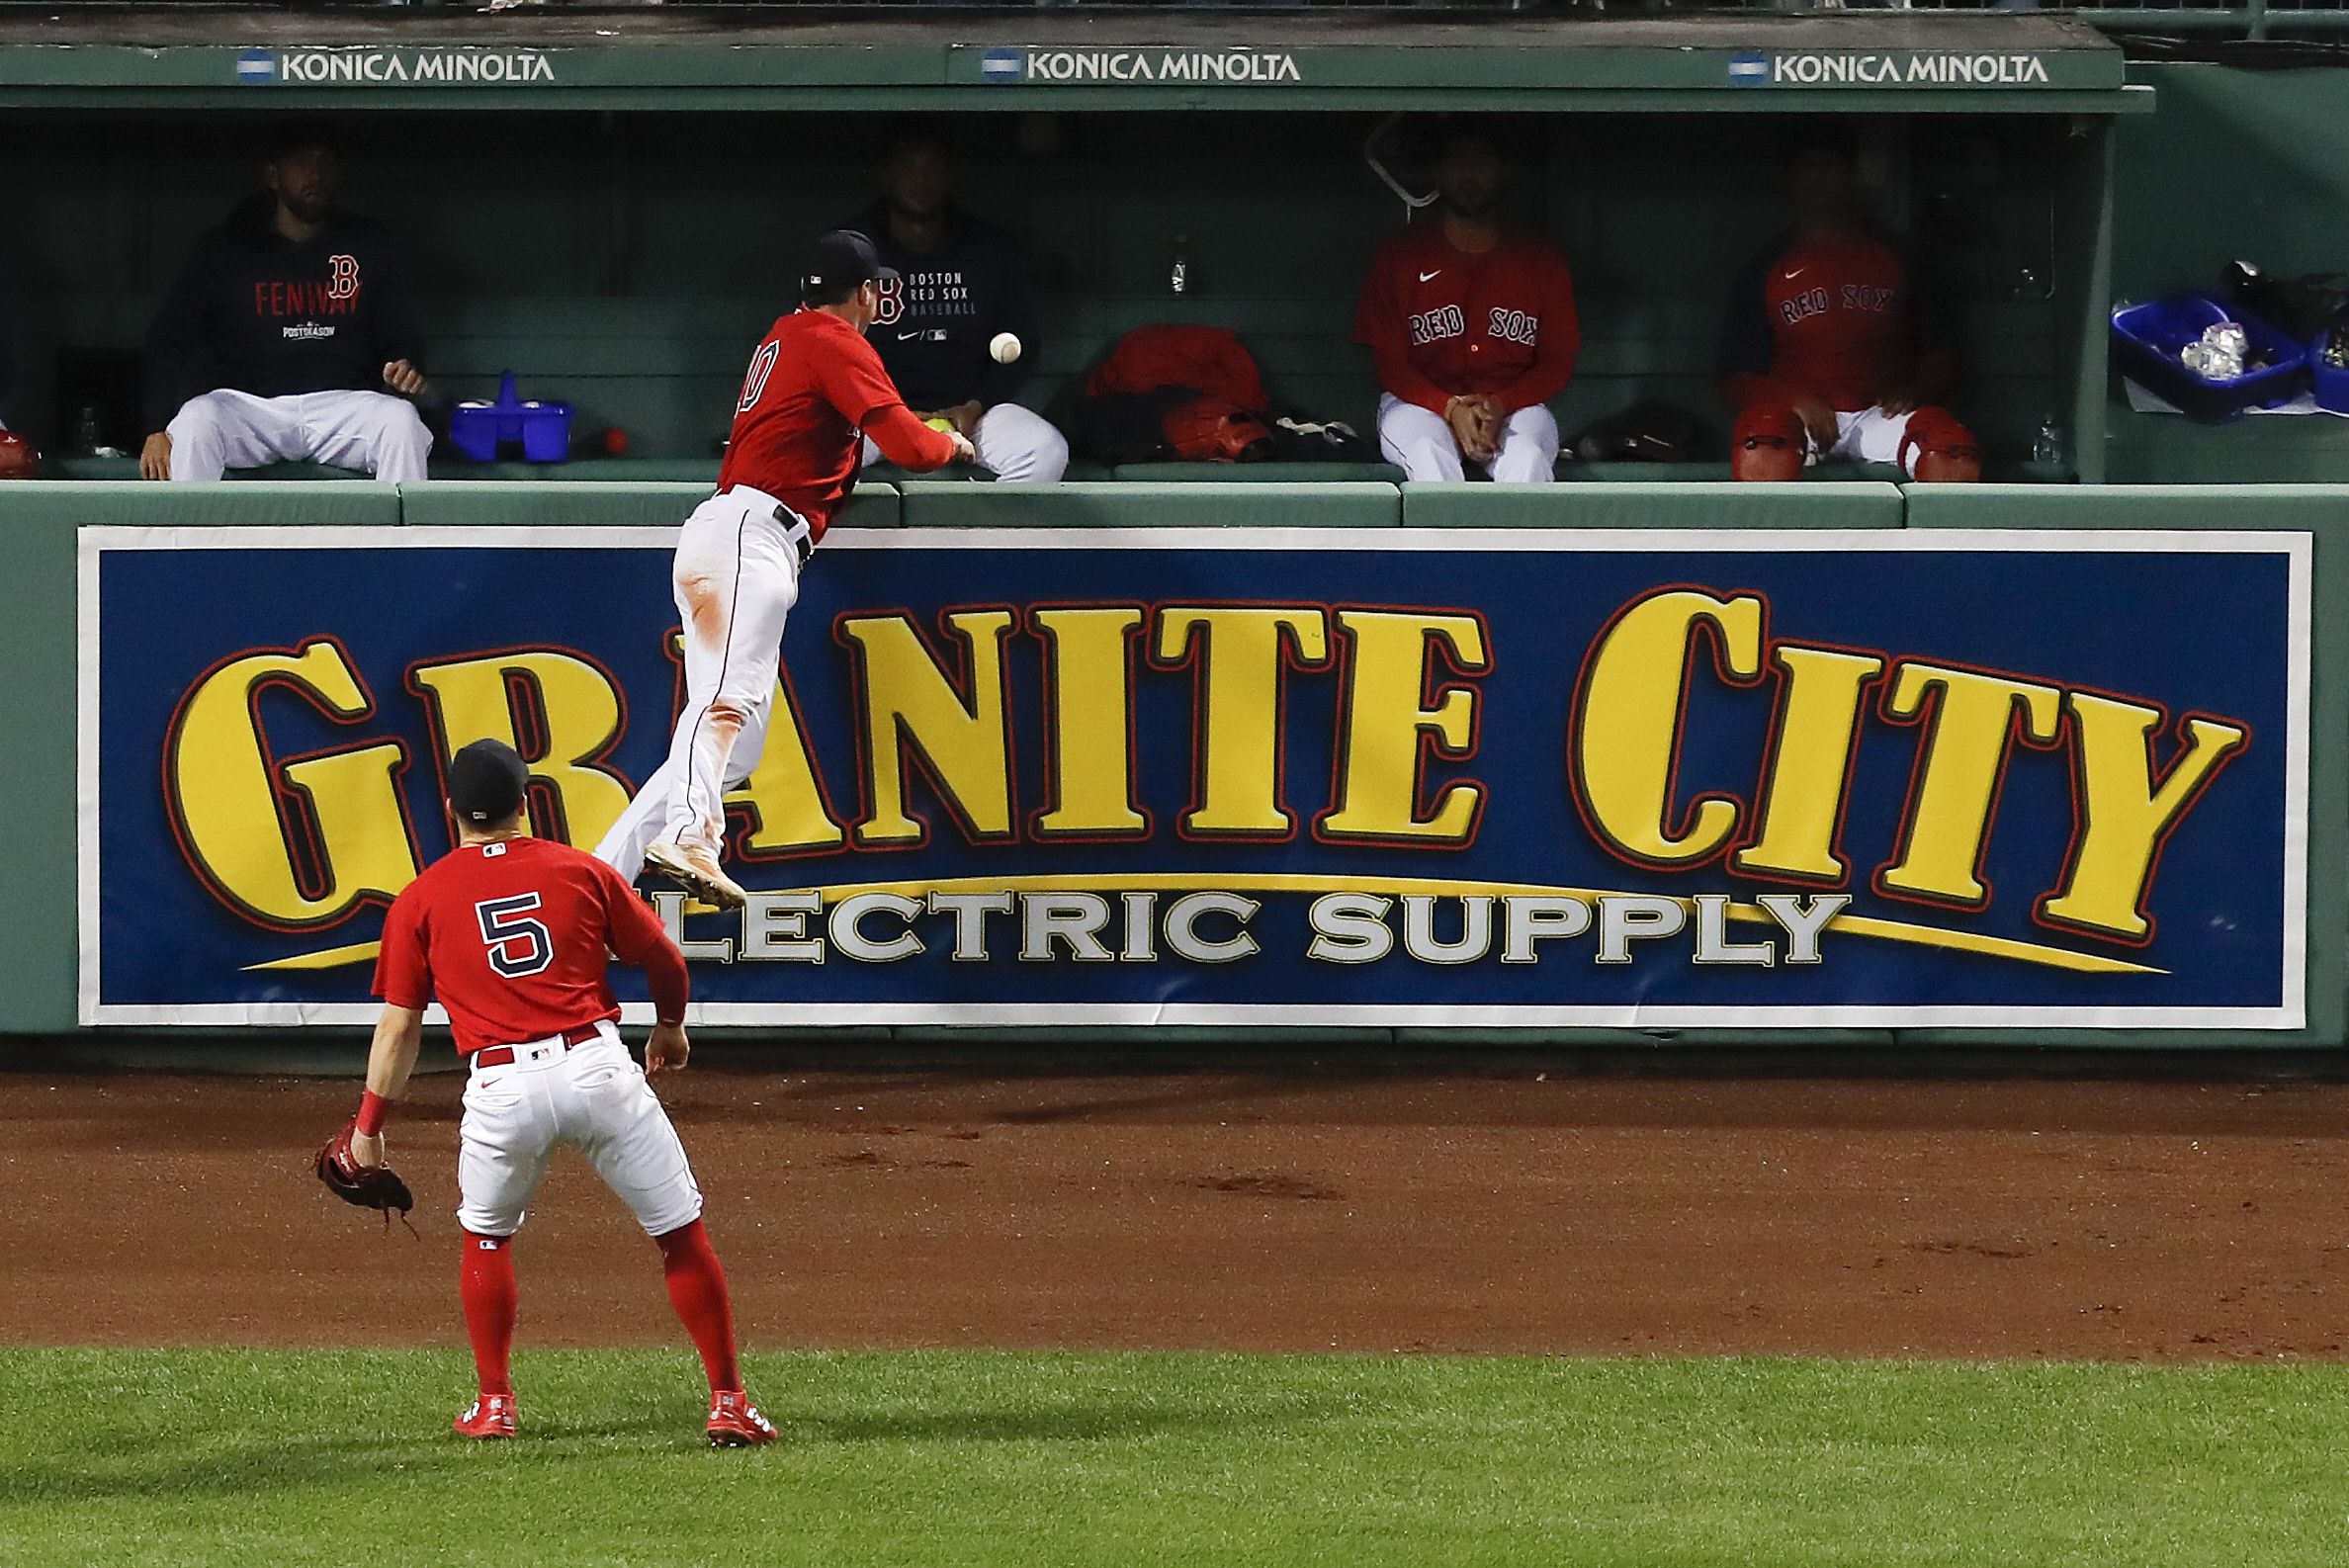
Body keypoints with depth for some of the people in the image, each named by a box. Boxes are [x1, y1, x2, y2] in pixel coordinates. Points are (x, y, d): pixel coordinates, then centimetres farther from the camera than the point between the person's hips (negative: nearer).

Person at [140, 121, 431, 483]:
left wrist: (404, 366, -8)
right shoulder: (228, 249, 9)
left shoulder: (369, 246, 16)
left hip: (341, 404, 1)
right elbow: (167, 338, 5)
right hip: (250, 405, -1)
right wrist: (157, 431, -10)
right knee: (196, 420, -34)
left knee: (400, 422, -31)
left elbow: (401, 335, 20)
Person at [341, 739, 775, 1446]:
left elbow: (399, 1023, 8)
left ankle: (494, 1405, 23)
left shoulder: (422, 899, 8)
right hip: (595, 1065, 0)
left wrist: (369, 1124, 17)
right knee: (681, 1230, 7)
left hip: (501, 1088, 0)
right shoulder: (579, 870, 9)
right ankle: (728, 1402, 3)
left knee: (486, 1234, 25)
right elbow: (666, 960, 14)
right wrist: (671, 1027, 34)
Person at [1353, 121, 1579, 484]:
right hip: (1422, 404, -1)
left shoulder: (1539, 260, 11)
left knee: (1528, 457, -34)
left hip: (1514, 406, 1)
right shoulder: (1401, 256, 8)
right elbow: (1390, 363, 3)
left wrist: (1499, 406, -13)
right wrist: (1452, 409, -16)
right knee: (1429, 455, -36)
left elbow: (1557, 364, 8)